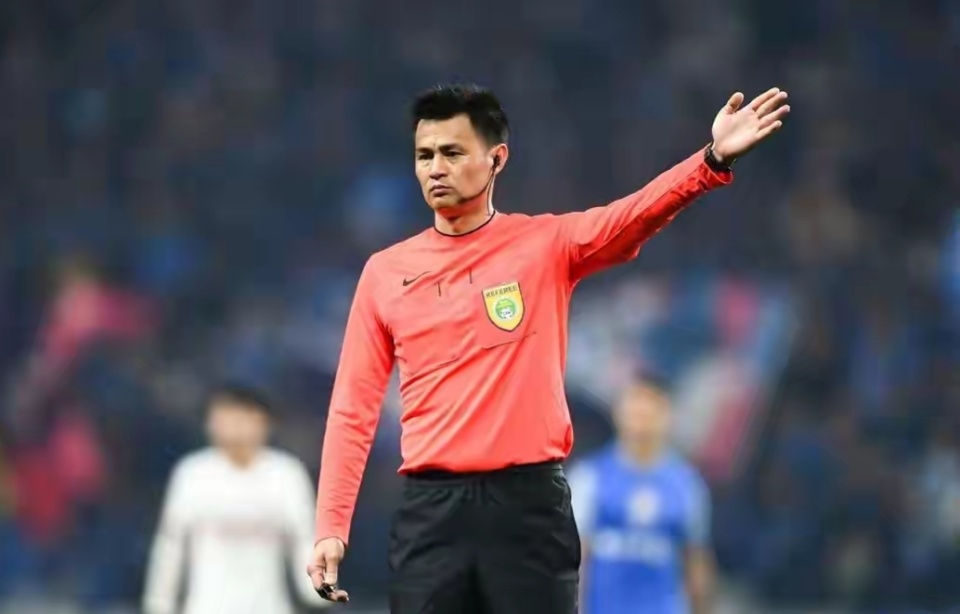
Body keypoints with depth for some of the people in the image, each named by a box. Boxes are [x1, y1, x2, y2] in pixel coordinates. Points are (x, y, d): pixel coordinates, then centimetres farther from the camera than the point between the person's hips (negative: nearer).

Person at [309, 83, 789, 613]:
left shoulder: (546, 245, 3)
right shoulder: (385, 272, 9)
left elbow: (636, 215, -14)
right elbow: (353, 409, 9)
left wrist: (713, 161, -33)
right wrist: (331, 525, 1)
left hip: (530, 503, -2)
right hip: (431, 509, 2)